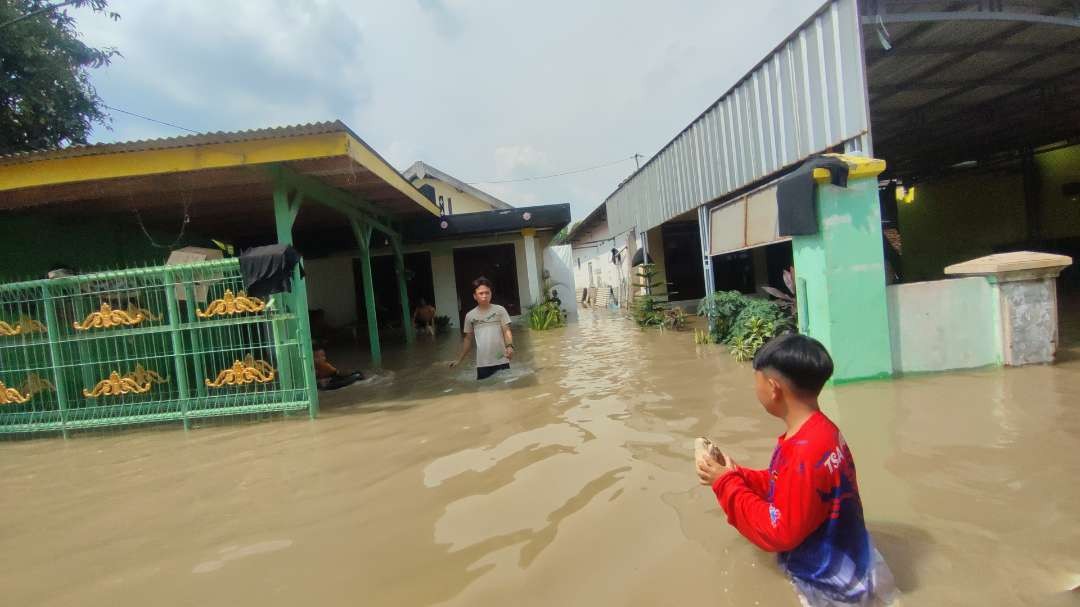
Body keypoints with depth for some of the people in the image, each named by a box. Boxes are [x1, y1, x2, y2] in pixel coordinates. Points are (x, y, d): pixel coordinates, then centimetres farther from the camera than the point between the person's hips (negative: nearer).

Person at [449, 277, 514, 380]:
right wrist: (459, 359, 13)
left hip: (501, 361, -1)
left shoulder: (500, 310, 0)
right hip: (482, 364, 1)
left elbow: (506, 331, -4)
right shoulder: (470, 316, 7)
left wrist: (509, 346, -23)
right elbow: (468, 339, 15)